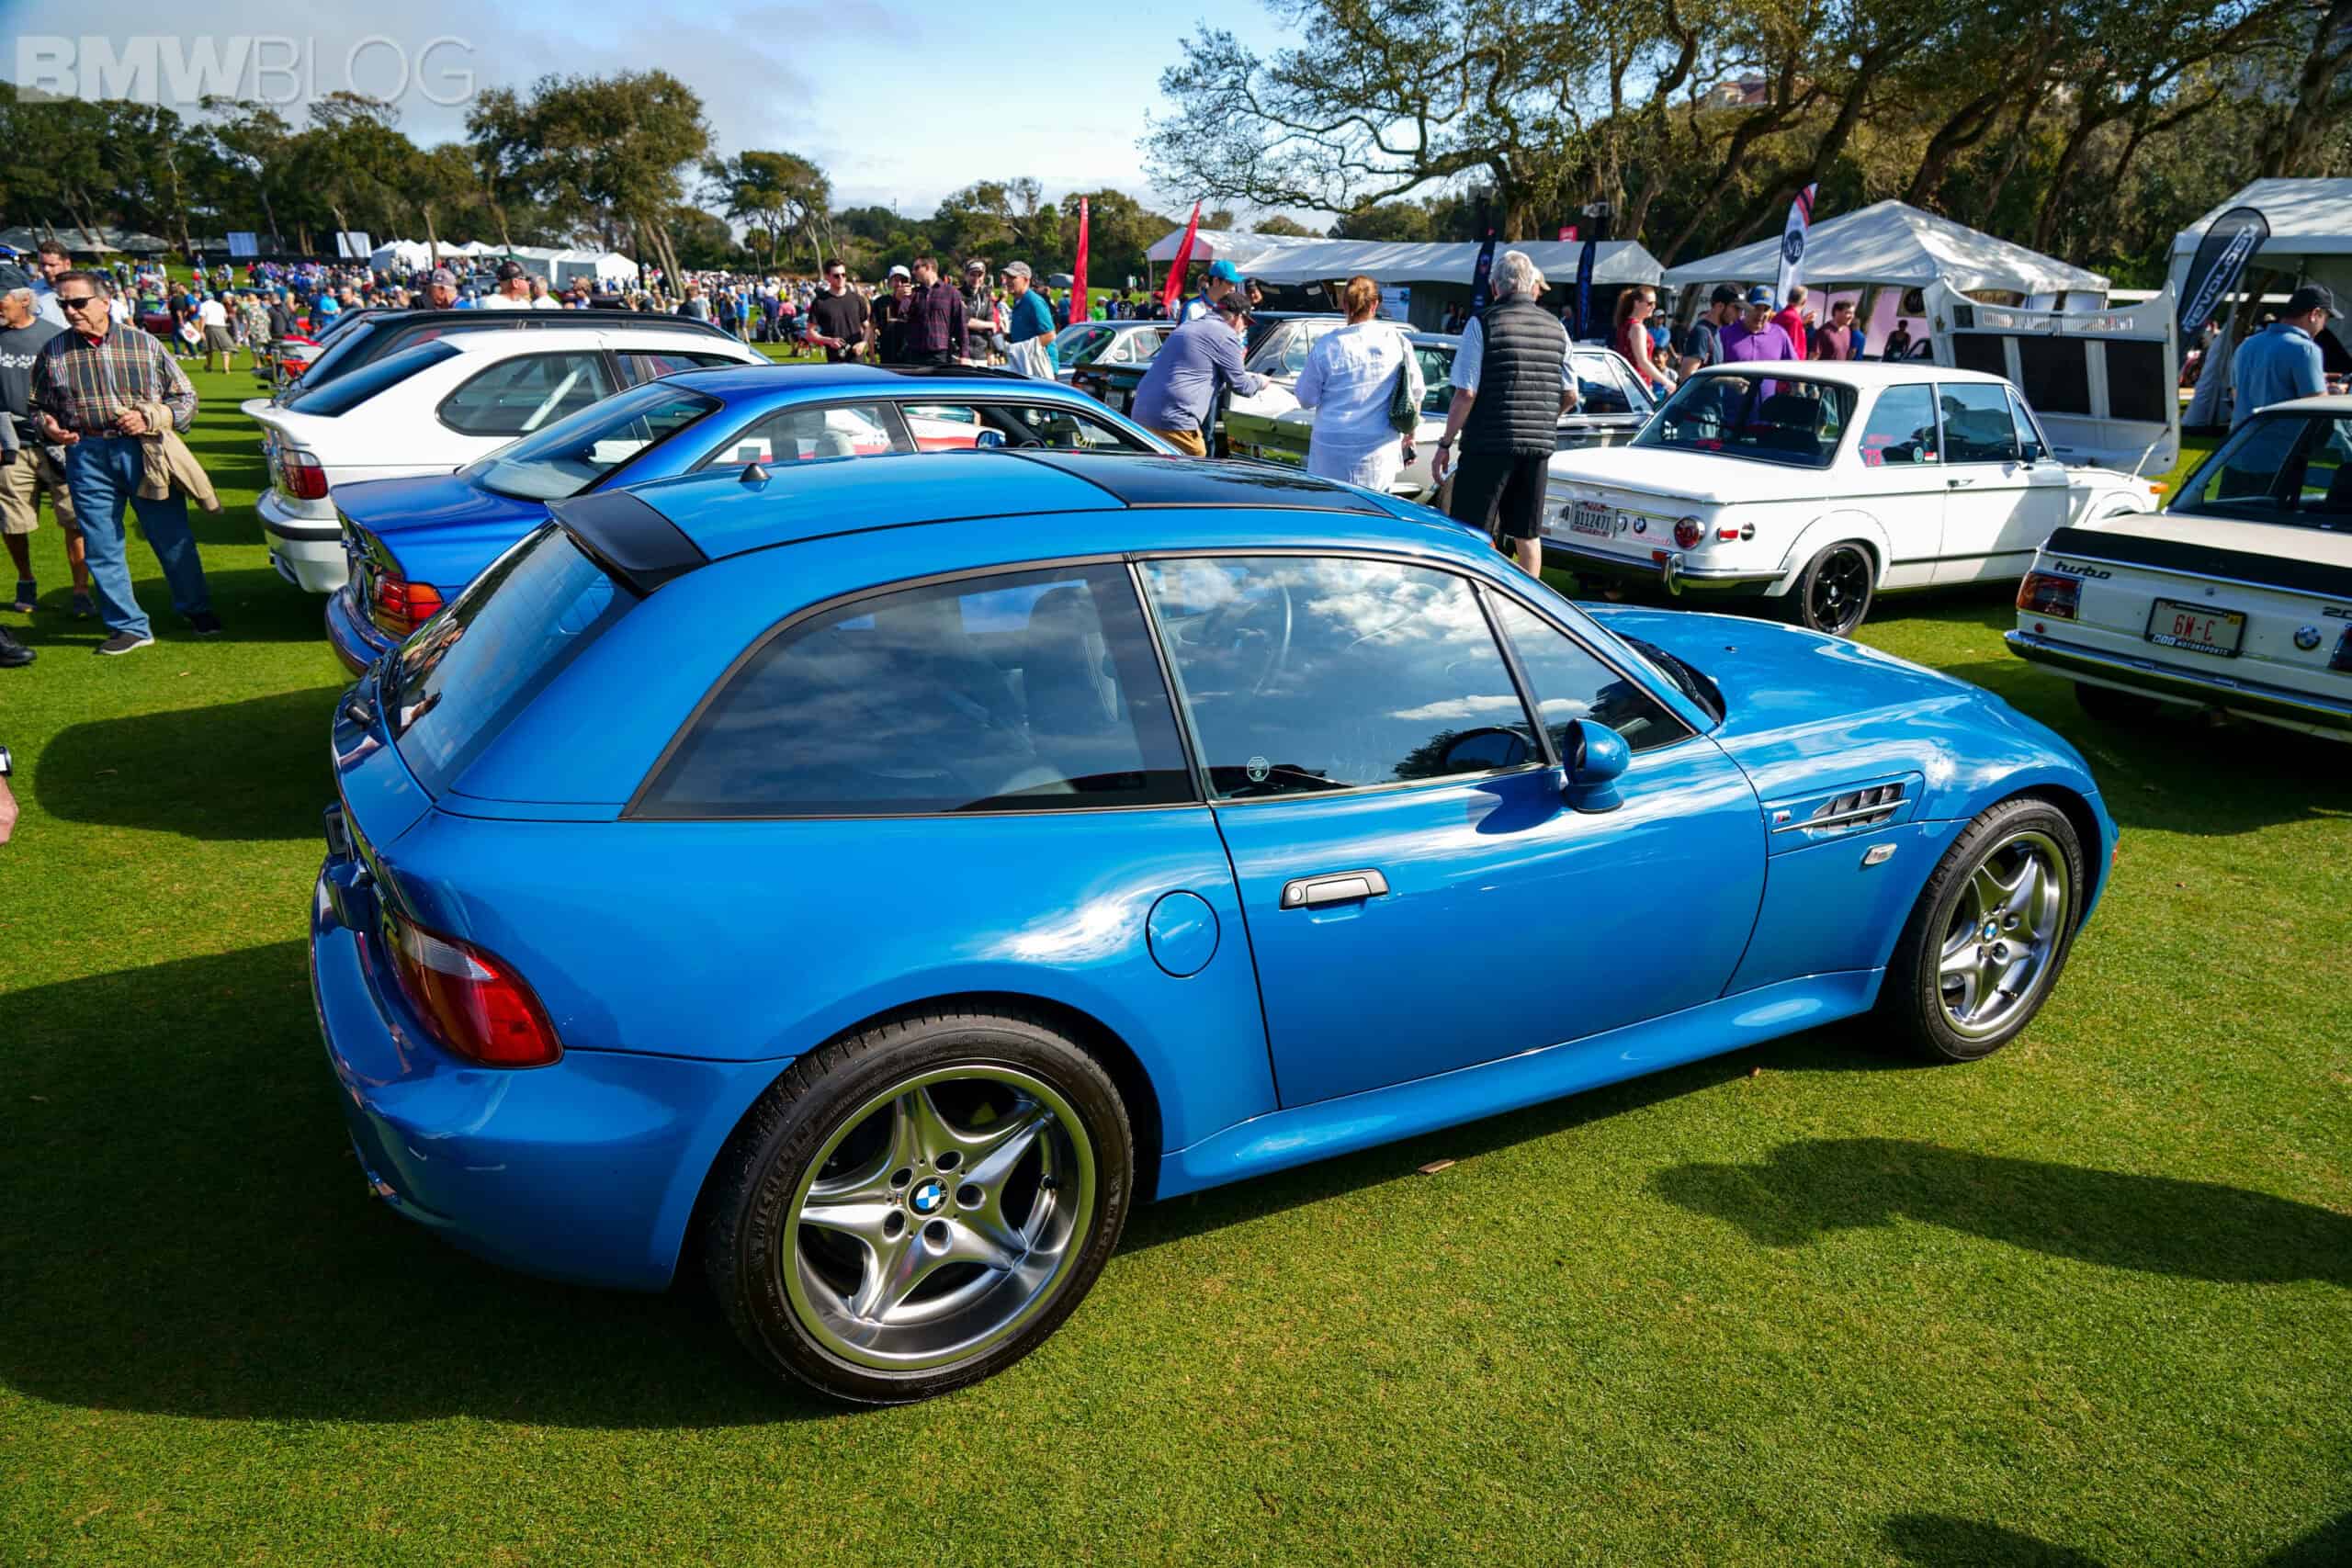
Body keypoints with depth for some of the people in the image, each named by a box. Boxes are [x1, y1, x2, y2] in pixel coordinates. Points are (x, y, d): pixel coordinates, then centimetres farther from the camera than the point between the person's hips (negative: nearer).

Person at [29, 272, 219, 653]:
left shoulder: (144, 344, 4)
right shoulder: (53, 351, 8)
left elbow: (186, 397, 8)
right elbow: (39, 406, 19)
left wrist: (150, 418, -8)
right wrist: (49, 427, -3)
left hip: (145, 451, -2)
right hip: (87, 457, 2)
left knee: (173, 538, 4)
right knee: (103, 547, 3)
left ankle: (198, 610, 22)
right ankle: (128, 627, 12)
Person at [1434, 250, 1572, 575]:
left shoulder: (1483, 323, -6)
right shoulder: (1556, 328, 9)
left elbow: (1466, 393, -12)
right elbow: (1570, 396, 13)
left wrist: (1445, 443, -5)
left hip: (1490, 444, -5)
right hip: (1539, 445, 5)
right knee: (1527, 534, 14)